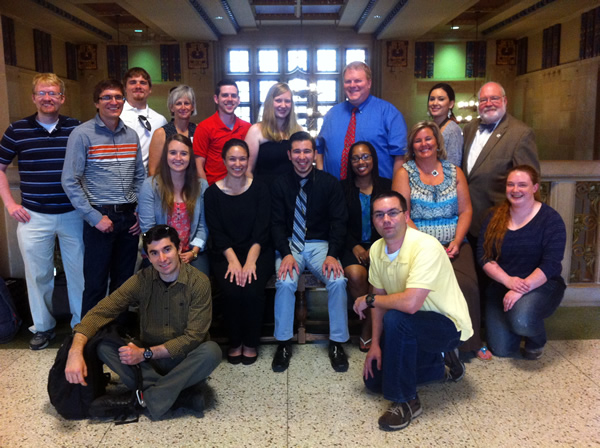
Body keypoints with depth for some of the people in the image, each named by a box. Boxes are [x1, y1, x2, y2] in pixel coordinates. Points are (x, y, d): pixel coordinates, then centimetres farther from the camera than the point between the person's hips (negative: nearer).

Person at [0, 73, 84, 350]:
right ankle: (43, 327, 29)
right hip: (33, 217, 1)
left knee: (79, 272, 8)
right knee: (38, 274, 11)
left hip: (72, 214, 0)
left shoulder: (76, 128, 0)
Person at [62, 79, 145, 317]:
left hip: (129, 217, 5)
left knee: (124, 280, 14)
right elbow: (70, 181, -10)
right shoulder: (82, 134, -7)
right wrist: (95, 217, -13)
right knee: (96, 284, 3)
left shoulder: (131, 135, 9)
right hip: (100, 217, -5)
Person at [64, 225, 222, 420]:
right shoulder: (142, 280, -7)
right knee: (104, 346, -21)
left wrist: (145, 353, -22)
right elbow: (100, 311, -14)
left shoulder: (198, 282, -16)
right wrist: (76, 351, -31)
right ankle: (182, 394, -27)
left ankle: (144, 399, -24)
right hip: (150, 357, 3)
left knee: (212, 351, -34)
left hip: (185, 360, -3)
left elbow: (193, 337, -18)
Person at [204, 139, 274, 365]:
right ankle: (235, 343, 1)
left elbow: (261, 230, -5)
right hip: (225, 254, 0)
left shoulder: (259, 189, 2)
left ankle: (251, 343, -2)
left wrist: (250, 261, -18)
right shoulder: (213, 192, 3)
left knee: (252, 289, -27)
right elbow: (216, 232, -2)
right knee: (232, 291, -26)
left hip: (258, 251, 0)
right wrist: (233, 260, -17)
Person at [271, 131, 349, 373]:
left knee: (338, 281, -27)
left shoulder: (329, 183, 2)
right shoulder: (280, 184, 4)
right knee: (285, 283, -29)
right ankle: (283, 343, -9)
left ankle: (337, 342, -9)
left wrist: (332, 254, -18)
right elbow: (277, 224, -1)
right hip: (289, 244, 0)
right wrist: (286, 253, -18)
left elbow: (339, 222, -3)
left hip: (320, 244, 0)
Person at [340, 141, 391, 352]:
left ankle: (368, 327, -8)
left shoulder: (387, 186, 10)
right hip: (353, 245, 0)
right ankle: (371, 321, -4)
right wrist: (355, 247, -10)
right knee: (355, 274, -31)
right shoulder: (343, 188, 9)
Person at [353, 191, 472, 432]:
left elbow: (410, 303, -39)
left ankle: (406, 402, -16)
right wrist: (375, 344, -1)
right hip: (412, 327, 8)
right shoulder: (376, 249, -5)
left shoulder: (426, 247, -30)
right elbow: (381, 299, 4)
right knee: (373, 378, 7)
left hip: (448, 324, -8)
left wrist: (369, 300, -23)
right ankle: (441, 363, 24)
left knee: (395, 319, -36)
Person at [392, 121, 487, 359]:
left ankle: (470, 341, -3)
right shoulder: (404, 173, 6)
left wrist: (456, 242, -7)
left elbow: (465, 211, 9)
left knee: (466, 284, -24)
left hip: (454, 245, 3)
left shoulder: (455, 172, 15)